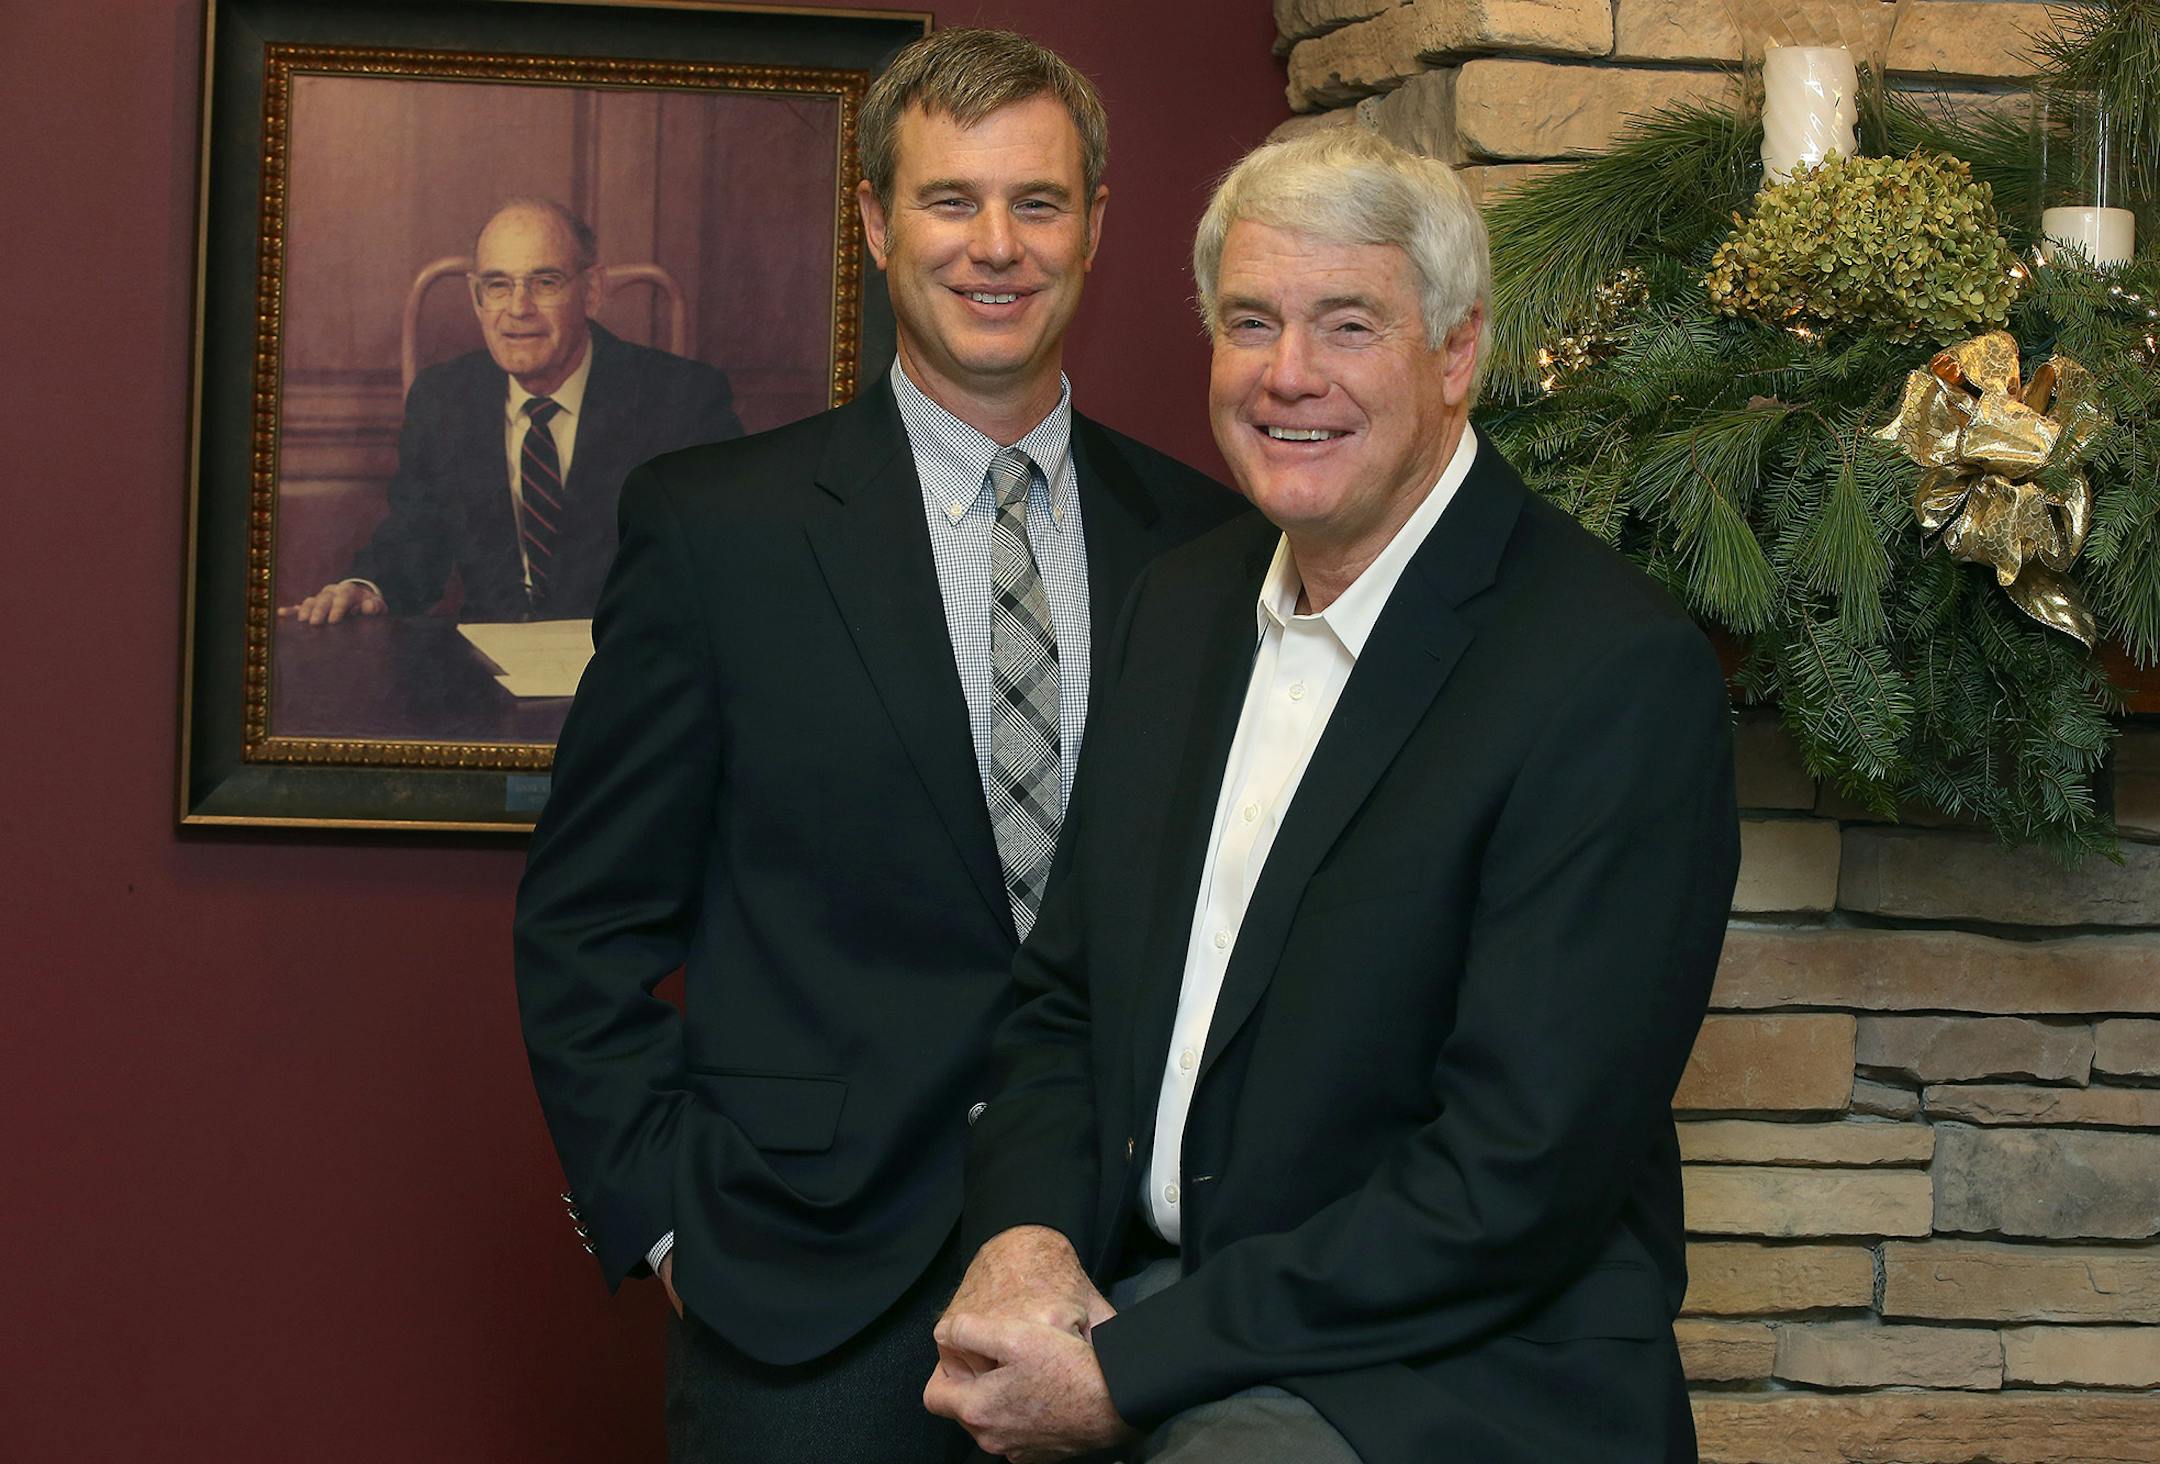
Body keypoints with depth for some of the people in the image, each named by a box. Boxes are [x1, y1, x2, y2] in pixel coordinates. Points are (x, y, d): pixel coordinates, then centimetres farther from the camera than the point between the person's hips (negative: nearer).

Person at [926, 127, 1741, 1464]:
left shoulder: (1622, 676, -14)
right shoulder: (1181, 608, 10)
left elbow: (1520, 1175, -19)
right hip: (1130, 1304, 7)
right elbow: (1064, 1001, 16)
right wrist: (1024, 1234, -6)